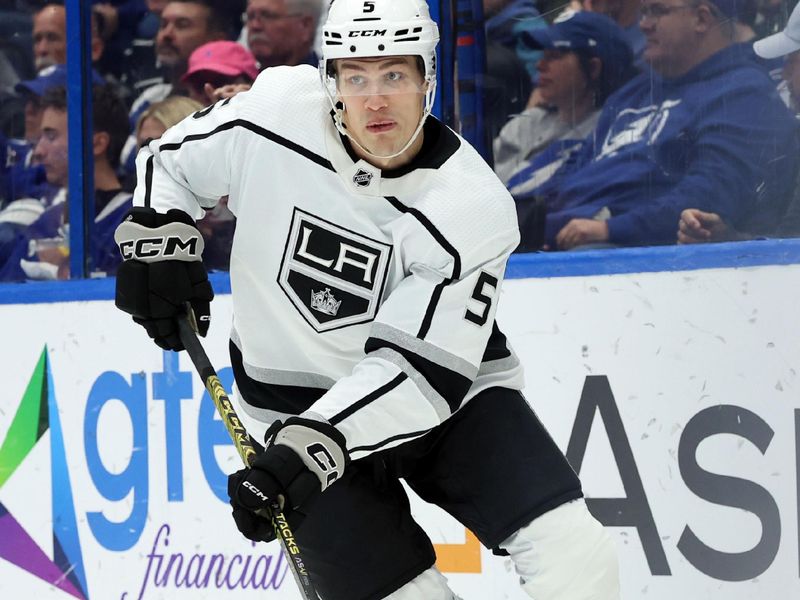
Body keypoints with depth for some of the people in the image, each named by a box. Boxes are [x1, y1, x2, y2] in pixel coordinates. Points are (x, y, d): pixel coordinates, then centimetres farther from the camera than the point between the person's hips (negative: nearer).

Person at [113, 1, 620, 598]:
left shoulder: (474, 207, -21)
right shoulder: (273, 114, -15)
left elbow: (419, 368, -26)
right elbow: (170, 161, 7)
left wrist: (305, 451, -35)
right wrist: (158, 245, -9)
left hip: (447, 391, 0)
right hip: (303, 401, 0)